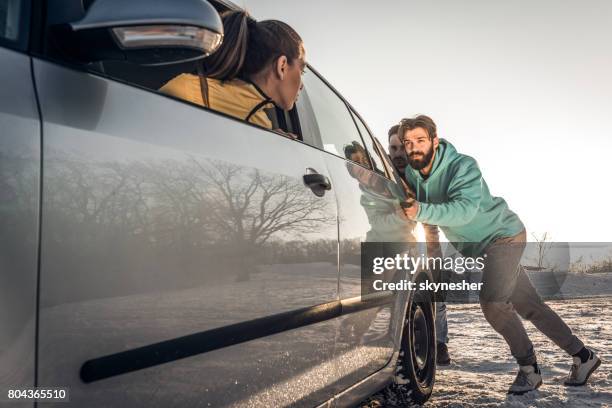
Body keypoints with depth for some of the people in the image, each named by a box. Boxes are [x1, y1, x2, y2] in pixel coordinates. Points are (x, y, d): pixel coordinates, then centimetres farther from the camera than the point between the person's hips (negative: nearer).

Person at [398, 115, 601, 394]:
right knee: (529, 306, 10)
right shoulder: (411, 173, -5)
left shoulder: (463, 166, -26)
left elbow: (465, 209, -42)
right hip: (474, 248, 7)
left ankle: (528, 369, -5)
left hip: (504, 235, -7)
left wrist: (422, 211, -54)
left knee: (493, 301, -22)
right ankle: (581, 355, 22)